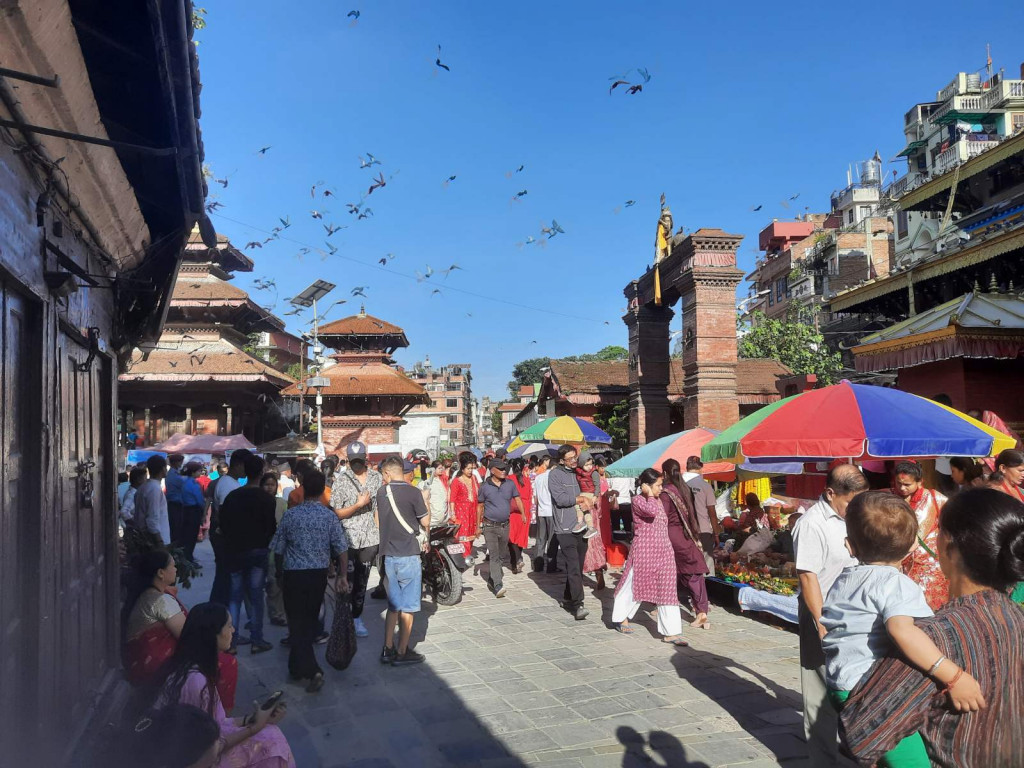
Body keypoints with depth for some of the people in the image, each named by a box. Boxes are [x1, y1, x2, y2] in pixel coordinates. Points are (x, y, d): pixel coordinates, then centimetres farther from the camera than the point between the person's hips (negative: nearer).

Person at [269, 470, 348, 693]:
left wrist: (283, 569, 16)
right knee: (310, 621, 18)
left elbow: (278, 548, -1)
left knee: (297, 623, 3)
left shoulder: (290, 514, -8)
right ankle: (298, 666, 32)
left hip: (294, 575, -2)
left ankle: (312, 670, -10)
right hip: (319, 575, 2)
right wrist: (343, 576, 2)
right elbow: (342, 549, -7)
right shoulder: (330, 516, -6)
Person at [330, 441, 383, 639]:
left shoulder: (377, 477, 5)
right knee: (347, 580, 0)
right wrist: (359, 504, -15)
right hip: (348, 538, -3)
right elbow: (337, 513, -6)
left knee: (362, 581, 12)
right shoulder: (342, 480, -5)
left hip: (370, 538, 3)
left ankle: (357, 617, 23)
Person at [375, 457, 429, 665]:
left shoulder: (382, 492, 4)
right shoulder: (413, 492, -13)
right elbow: (425, 522, -6)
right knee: (408, 606, 4)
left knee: (394, 605, 17)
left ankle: (388, 650, 19)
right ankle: (402, 653, 9)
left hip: (389, 554, 6)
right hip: (408, 555, -6)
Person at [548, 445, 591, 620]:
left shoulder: (578, 473, 15)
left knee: (578, 566, 10)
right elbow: (560, 499, -13)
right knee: (573, 566, -13)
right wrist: (581, 499, -5)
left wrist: (584, 500, 5)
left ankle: (568, 598, 24)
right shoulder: (555, 474, -3)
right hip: (565, 528, -6)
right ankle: (578, 605, -14)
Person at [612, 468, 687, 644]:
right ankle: (621, 618, 30)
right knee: (634, 586, 8)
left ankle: (670, 632, 2)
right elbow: (651, 511, -29)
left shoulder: (658, 500, 14)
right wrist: (649, 494, -16)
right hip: (643, 551, -7)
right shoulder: (637, 500, -9)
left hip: (663, 551, 7)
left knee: (667, 590, 1)